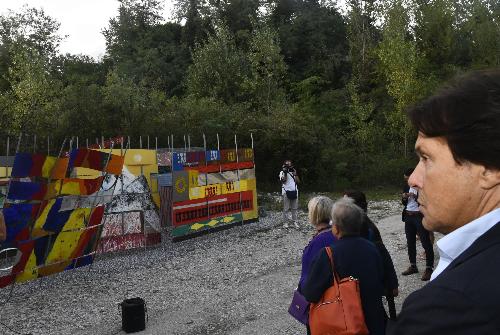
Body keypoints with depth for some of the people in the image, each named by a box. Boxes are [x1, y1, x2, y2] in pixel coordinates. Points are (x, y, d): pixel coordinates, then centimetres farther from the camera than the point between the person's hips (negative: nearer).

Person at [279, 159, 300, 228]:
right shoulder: (282, 172, 4)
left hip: (294, 191, 4)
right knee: (286, 208, -1)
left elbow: (297, 181, 7)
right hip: (286, 192, -4)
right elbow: (283, 181, -11)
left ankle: (295, 221, 10)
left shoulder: (293, 172, 16)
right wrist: (285, 172, -15)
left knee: (294, 208, 5)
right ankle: (285, 222, 3)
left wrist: (295, 174, -4)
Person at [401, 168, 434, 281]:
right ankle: (413, 266, 26)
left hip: (420, 217, -7)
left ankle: (429, 268, 3)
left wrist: (416, 196, -23)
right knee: (410, 242, 14)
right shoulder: (407, 187, 10)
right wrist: (403, 198, -2)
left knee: (426, 243, -4)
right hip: (408, 217, 7)